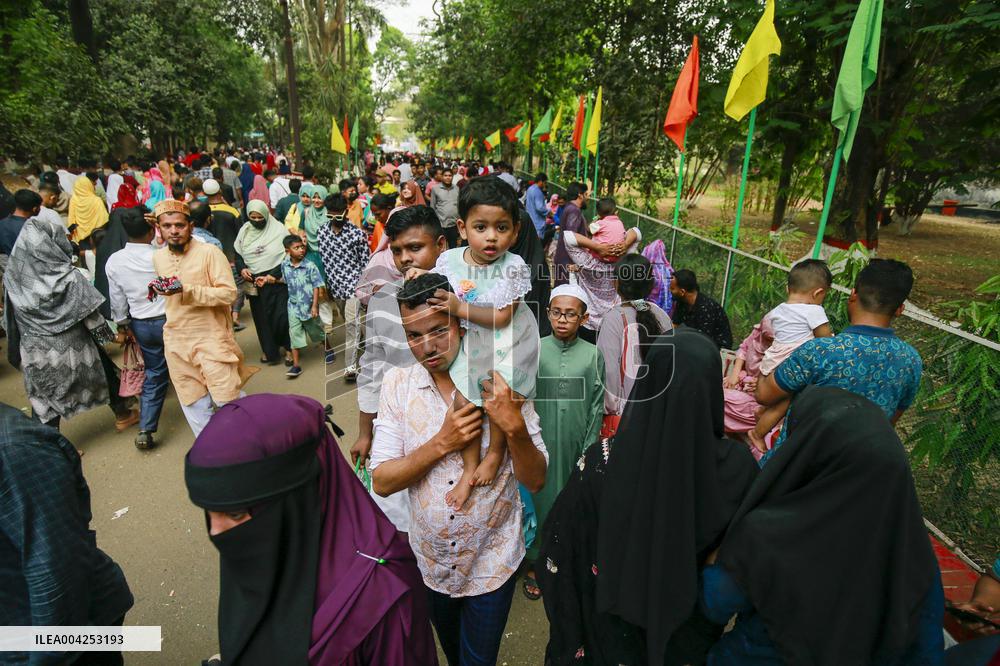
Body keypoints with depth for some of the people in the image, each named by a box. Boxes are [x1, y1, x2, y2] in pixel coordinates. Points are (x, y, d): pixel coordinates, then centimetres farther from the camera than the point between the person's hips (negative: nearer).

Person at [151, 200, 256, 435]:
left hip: (211, 338, -6)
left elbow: (229, 293, -20)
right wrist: (159, 290, 9)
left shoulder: (209, 252, -12)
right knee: (192, 402, 13)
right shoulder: (157, 257, 8)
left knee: (227, 398, -2)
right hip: (176, 341, 6)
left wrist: (186, 290, -26)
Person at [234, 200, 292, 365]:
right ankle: (269, 350, 22)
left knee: (281, 316, -6)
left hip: (276, 281, -4)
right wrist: (242, 269, -8)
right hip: (254, 282, 4)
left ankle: (289, 348, 12)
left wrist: (272, 277, -15)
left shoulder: (278, 229, -7)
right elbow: (238, 255, 13)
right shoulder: (244, 231, 6)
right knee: (261, 317, 8)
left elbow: (288, 256, -9)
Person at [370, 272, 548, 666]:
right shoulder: (397, 384, -13)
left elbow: (535, 481, -16)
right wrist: (442, 443, -28)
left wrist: (515, 427, -33)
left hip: (492, 562, -3)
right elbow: (381, 482, -15)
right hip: (430, 559, 3)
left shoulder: (502, 383, -18)